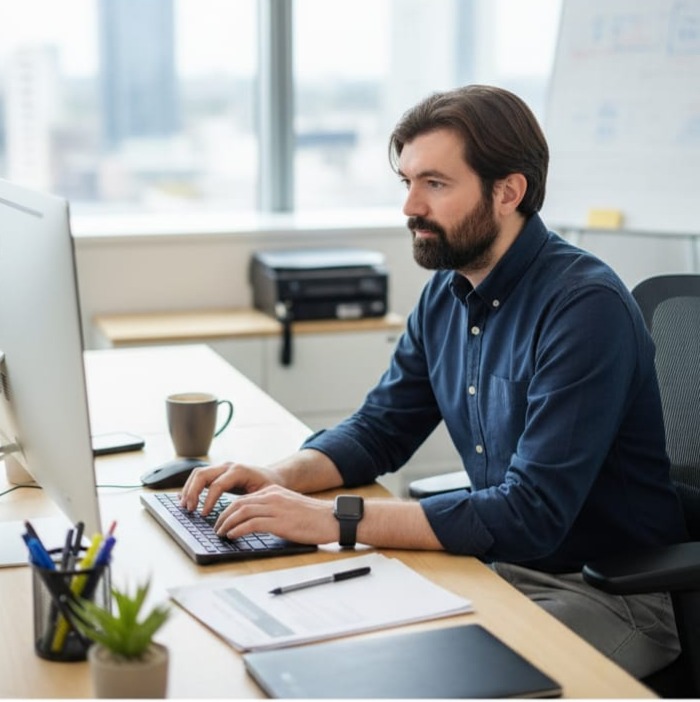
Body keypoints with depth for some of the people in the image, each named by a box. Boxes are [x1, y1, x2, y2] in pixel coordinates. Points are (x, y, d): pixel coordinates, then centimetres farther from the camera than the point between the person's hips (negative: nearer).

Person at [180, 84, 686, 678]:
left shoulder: (585, 306, -24)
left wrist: (336, 520, -31)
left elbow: (531, 514, -29)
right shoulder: (446, 294, 2)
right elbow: (380, 429, 12)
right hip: (504, 563, 7)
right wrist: (280, 478, -9)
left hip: (613, 595, -7)